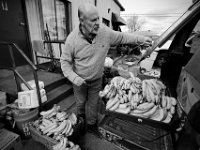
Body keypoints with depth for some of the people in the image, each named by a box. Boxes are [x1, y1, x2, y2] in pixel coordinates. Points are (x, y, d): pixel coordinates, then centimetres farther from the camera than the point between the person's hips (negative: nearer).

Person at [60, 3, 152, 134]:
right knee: (80, 102, 24)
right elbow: (65, 61, -12)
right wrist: (74, 77, -24)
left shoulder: (105, 32, -15)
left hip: (97, 79, 1)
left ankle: (91, 123, 49)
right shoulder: (72, 39, -21)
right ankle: (80, 122, 57)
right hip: (80, 81, 0)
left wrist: (141, 39, -4)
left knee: (93, 103, 19)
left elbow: (122, 37, 1)